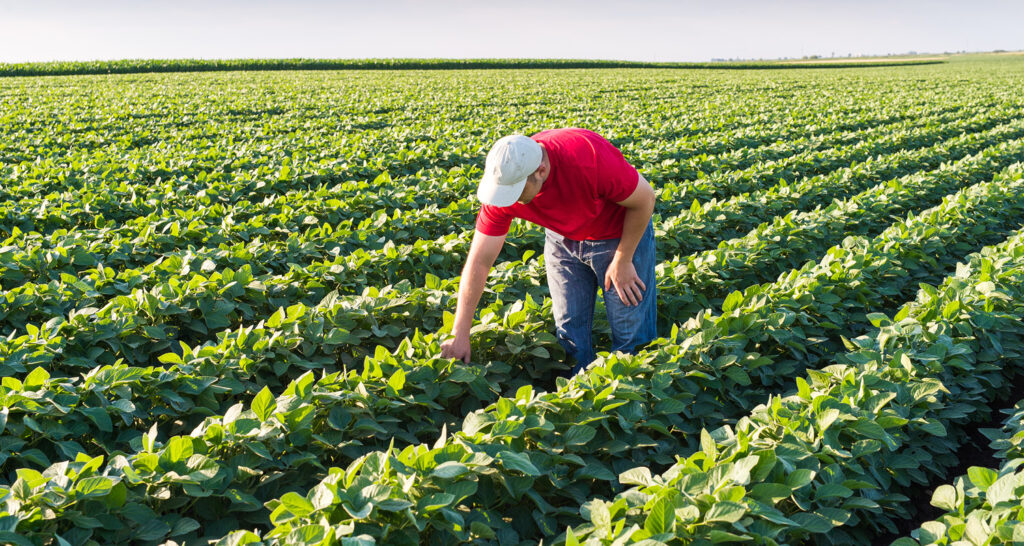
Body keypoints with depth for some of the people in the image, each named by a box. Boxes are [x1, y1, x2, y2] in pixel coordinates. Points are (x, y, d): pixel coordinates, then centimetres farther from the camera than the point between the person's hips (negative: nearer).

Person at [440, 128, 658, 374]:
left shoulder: (590, 159, -39)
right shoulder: (504, 183, -25)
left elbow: (645, 198, -21)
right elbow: (479, 261, -19)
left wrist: (622, 261, -15)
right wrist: (459, 334, -19)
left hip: (621, 235, -3)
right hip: (563, 240, 4)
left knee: (631, 338, -2)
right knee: (569, 333, 5)